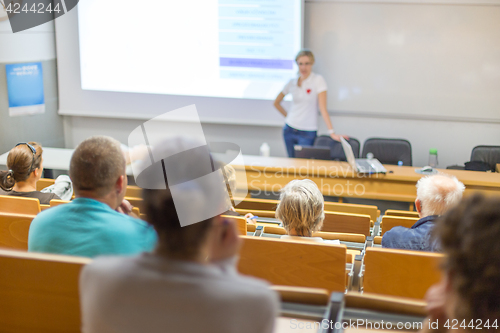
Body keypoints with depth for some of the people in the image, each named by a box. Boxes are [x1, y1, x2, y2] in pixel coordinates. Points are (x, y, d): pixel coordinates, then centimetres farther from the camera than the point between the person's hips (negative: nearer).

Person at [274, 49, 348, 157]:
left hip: (307, 133, -4)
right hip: (289, 130, 4)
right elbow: (276, 102, 20)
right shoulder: (292, 82, 6)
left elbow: (323, 108, -15)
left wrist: (332, 132, -24)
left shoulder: (318, 80, -8)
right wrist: (288, 116, 9)